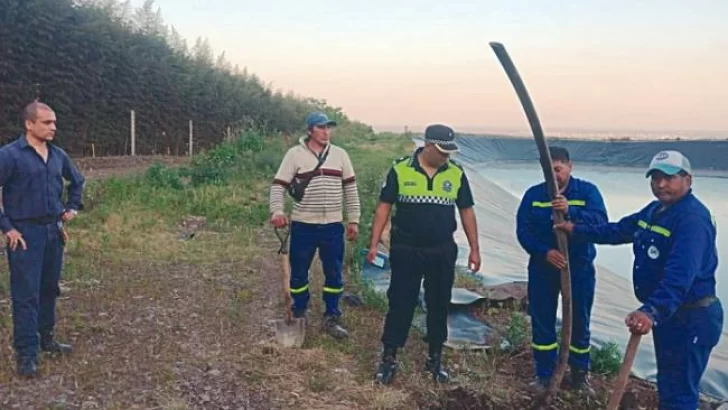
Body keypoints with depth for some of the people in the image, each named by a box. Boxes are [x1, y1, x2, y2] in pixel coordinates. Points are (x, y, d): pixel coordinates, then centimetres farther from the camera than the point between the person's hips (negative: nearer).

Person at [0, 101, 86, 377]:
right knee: (26, 295, -2)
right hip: (26, 233, -6)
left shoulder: (58, 155, 7)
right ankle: (26, 354, 5)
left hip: (54, 231, 6)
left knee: (49, 289, 15)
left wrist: (72, 207, 15)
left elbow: (77, 181, 25)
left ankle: (46, 338, 30)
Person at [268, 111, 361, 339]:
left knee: (334, 274, 8)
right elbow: (279, 185, -5)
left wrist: (353, 220, 6)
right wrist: (277, 211, -23)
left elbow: (350, 189, 9)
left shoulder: (340, 154, 5)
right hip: (303, 226, -2)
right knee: (299, 273, 9)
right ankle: (299, 316, 28)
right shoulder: (295, 154, -4)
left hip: (333, 226, 2)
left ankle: (331, 319, 22)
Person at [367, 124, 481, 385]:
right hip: (406, 250, -2)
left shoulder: (456, 174, 1)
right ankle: (389, 358, 15)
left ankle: (435, 359, 27)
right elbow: (384, 207, -3)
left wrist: (474, 249, 6)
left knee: (439, 305, 11)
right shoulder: (401, 170, -6)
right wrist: (374, 243, -7)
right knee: (400, 303, 3)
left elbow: (466, 212, 7)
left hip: (442, 252, 3)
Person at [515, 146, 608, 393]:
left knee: (579, 322, 11)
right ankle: (544, 374, 24)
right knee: (541, 322, 9)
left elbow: (600, 222, -20)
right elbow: (523, 231, -7)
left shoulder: (587, 191, -4)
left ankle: (579, 375, 29)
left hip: (579, 268, -1)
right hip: (542, 267, 1)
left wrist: (570, 211, -36)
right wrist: (545, 252, -23)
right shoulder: (533, 194, -1)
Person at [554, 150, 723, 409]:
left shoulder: (693, 218, -24)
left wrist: (652, 311, -49)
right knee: (667, 383, 23)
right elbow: (619, 230, 22)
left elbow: (680, 274, -37)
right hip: (667, 312, 10)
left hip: (690, 319, -10)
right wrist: (577, 230, 18)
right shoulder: (655, 210, 10)